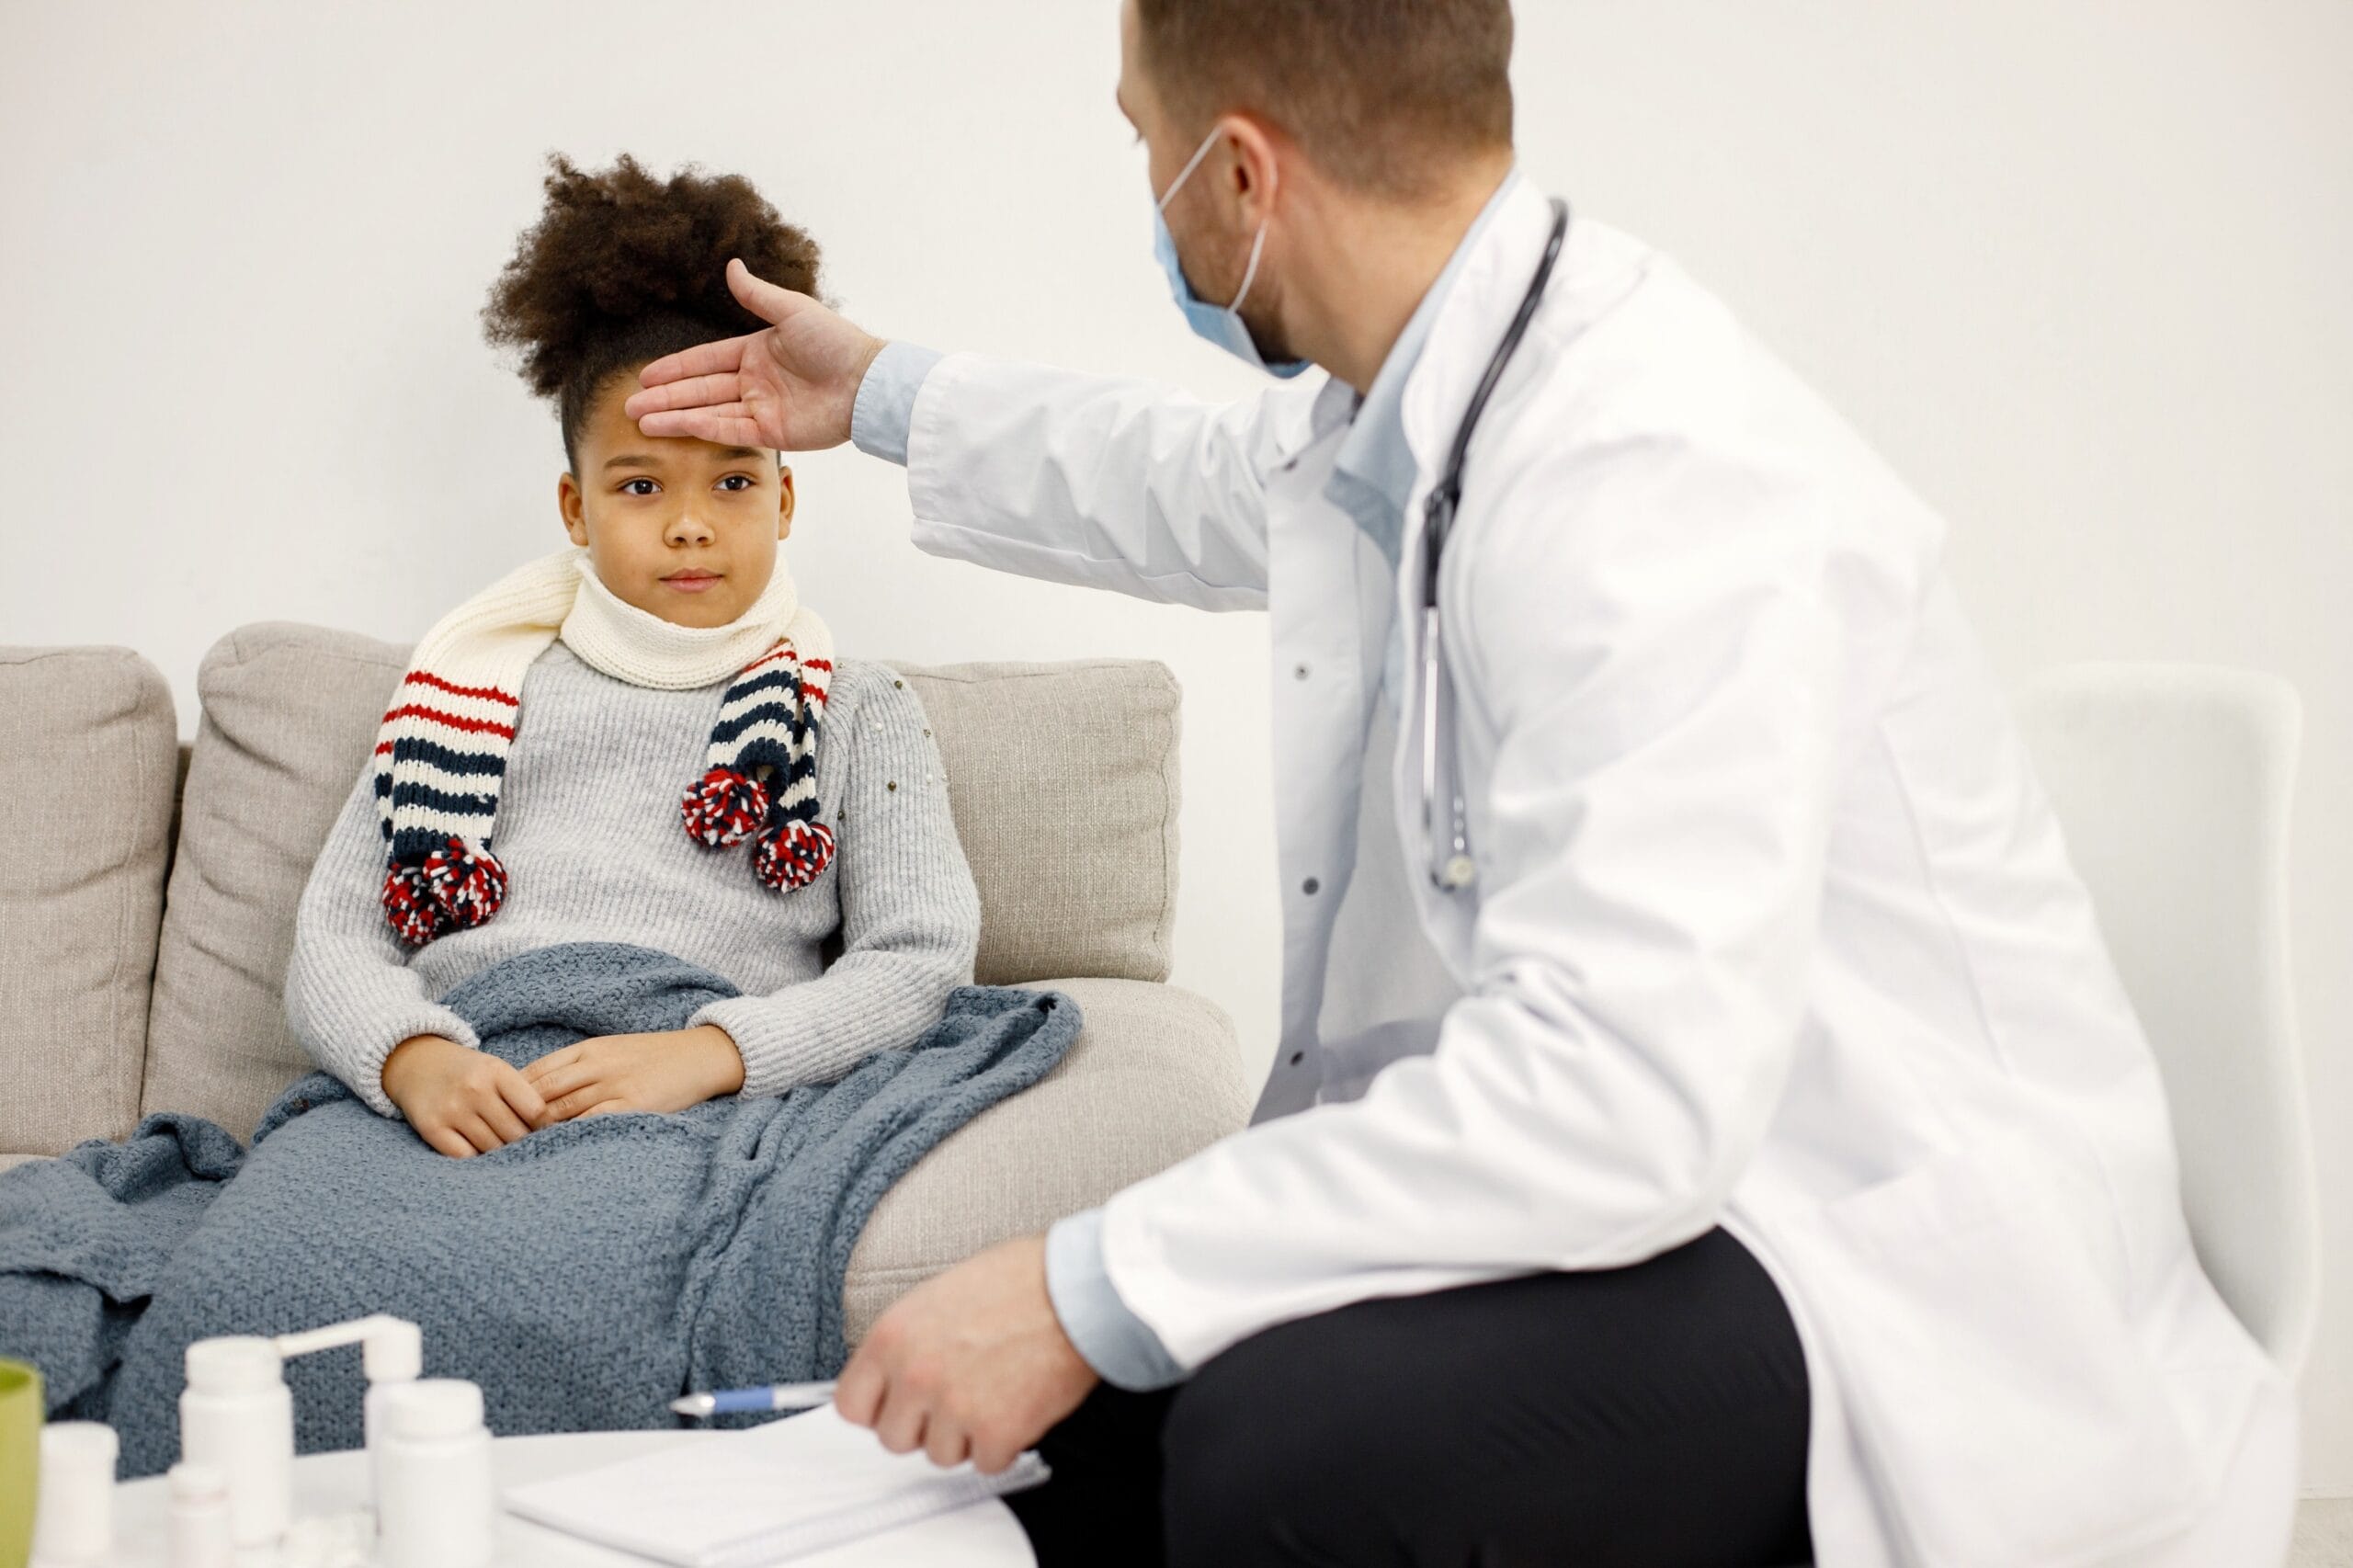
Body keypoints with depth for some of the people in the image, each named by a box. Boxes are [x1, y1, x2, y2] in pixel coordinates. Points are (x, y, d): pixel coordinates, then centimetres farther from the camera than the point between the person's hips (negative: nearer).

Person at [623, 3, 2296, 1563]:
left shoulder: (1658, 478, -27)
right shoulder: (1422, 394, 4)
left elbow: (1621, 1091, -35)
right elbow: (1222, 485, 30)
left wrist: (1090, 1289, -30)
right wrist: (883, 397, 40)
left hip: (1898, 1279, -9)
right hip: (1623, 1169, 9)